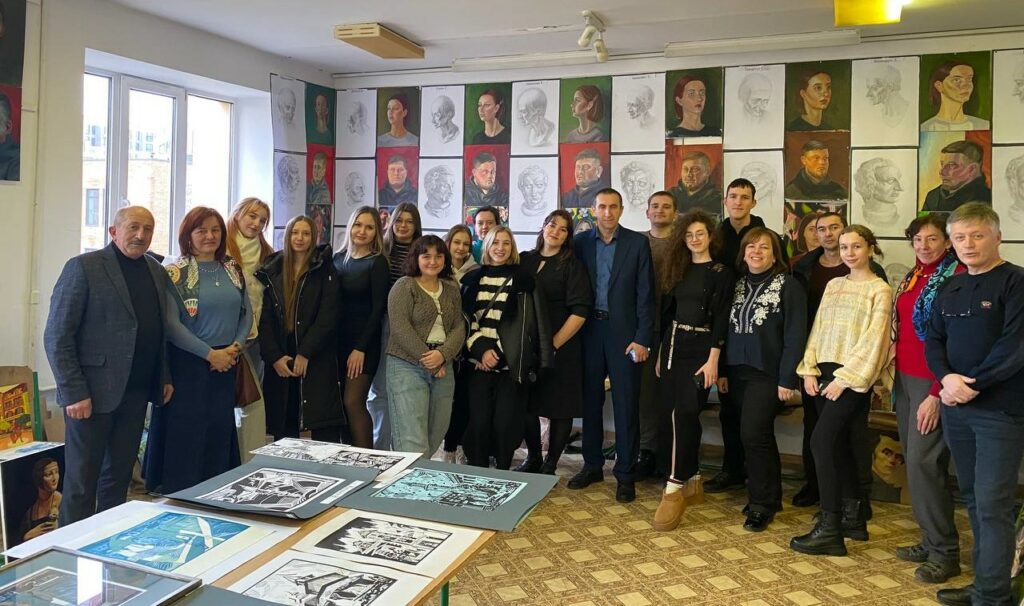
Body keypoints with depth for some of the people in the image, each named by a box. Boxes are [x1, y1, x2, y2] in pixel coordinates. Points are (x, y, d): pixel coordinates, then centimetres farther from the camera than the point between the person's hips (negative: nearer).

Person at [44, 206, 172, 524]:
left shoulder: (157, 272, 11)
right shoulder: (83, 267, -8)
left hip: (136, 392, 6)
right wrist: (74, 393, -15)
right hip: (93, 392, -6)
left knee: (119, 475, 13)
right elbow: (57, 337, -11)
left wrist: (165, 377, 10)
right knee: (82, 479, 5)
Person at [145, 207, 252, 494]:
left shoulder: (233, 270, 8)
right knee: (186, 430, 2)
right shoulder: (175, 273, -7)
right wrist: (210, 353, -15)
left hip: (227, 363, 5)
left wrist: (235, 347, -6)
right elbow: (171, 323, -12)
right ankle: (179, 492, 17)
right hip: (188, 363, -5)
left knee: (220, 429, 11)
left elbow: (247, 312, 10)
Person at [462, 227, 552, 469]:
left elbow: (535, 323, -1)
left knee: (505, 423, -3)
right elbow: (465, 320, 8)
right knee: (479, 421, -2)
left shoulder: (523, 279, 3)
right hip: (479, 363, 2)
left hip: (511, 365, -2)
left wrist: (497, 353, -6)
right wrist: (481, 350, -8)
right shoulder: (473, 279, 11)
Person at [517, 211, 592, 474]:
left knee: (560, 408, 3)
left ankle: (550, 466, 16)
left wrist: (554, 344, -14)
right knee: (527, 404, 9)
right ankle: (532, 459, 27)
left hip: (561, 347, -3)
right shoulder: (525, 260, 8)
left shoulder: (572, 266, -3)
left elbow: (580, 312, -11)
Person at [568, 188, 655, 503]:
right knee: (590, 400, 11)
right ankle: (592, 465, 25)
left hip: (623, 331, -2)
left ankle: (625, 473, 12)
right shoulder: (580, 242, 5)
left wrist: (643, 338, -9)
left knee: (626, 403, 1)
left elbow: (645, 293, -3)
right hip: (589, 329, 2)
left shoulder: (637, 242, 0)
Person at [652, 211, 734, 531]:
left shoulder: (721, 273, -3)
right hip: (672, 344, 6)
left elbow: (721, 320, -8)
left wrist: (713, 359, -15)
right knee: (684, 416, 9)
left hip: (699, 348, -5)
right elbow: (667, 311, 13)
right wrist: (660, 351, 11)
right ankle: (693, 483, 20)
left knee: (684, 414, -12)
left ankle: (674, 489, -9)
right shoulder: (677, 269, 12)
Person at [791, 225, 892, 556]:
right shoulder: (833, 285, 15)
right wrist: (810, 370, 3)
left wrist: (844, 378, -15)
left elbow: (873, 340, -10)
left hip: (853, 377, -6)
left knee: (822, 441, -13)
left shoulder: (880, 289, -2)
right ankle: (853, 517, 23)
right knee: (839, 445, 10)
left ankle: (830, 530, -7)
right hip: (825, 373, 6)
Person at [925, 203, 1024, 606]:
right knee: (974, 499, 14)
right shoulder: (950, 288, 14)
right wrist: (946, 378, -8)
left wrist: (971, 385, -15)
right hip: (955, 408, 7)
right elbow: (933, 340, 11)